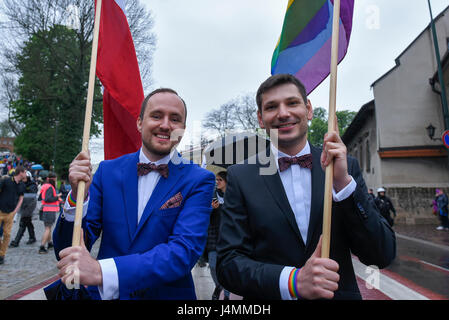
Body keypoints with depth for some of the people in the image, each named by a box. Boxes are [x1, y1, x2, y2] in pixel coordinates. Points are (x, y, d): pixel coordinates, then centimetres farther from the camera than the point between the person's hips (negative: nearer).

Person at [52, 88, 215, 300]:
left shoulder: (199, 181, -13)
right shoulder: (108, 171, -5)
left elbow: (185, 251, -24)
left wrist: (101, 271, -33)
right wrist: (78, 196, -24)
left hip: (167, 294, -2)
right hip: (104, 294, 2)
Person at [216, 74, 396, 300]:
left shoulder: (347, 167, -6)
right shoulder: (240, 177, -11)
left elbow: (382, 256, -10)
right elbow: (228, 263, -13)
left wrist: (343, 181, -22)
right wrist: (294, 281, -27)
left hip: (339, 295, 2)